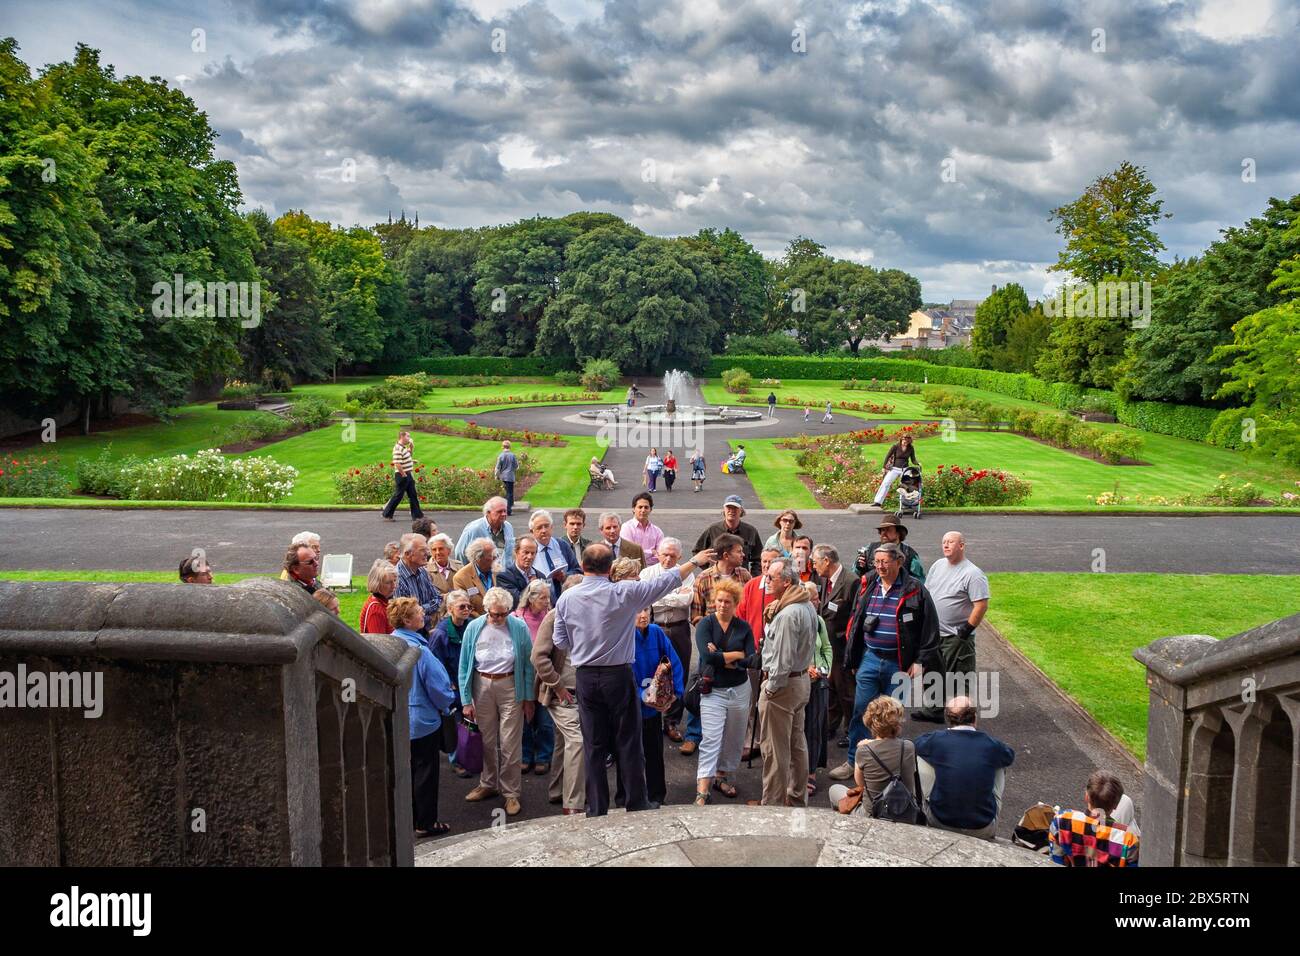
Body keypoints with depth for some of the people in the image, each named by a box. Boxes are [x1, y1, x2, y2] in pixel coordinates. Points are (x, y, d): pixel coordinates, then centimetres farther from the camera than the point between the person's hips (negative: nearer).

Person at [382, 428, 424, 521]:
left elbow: (409, 455, 30)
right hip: (402, 476, -9)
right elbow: (397, 464, -27)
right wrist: (403, 474, -19)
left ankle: (417, 514, 17)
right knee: (398, 496, -1)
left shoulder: (404, 447, 10)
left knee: (413, 495, 12)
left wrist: (411, 447, 13)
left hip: (408, 475, 9)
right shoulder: (398, 449, -20)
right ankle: (386, 515, 9)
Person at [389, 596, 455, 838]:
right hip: (423, 720, -7)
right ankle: (426, 824, 15)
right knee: (426, 771, 6)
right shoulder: (418, 650, -26)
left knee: (408, 768, 20)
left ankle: (411, 817, 32)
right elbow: (438, 686, -19)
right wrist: (446, 704, 3)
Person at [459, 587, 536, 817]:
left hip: (510, 686, -2)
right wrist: (466, 700, -1)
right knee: (487, 741, 15)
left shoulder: (519, 628, -8)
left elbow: (528, 664, -2)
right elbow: (464, 666, 1)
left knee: (510, 744, 0)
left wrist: (529, 698, 0)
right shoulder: (474, 628, -4)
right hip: (482, 685, 2)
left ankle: (510, 793, 14)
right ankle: (488, 784, 34)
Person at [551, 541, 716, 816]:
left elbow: (560, 640, 2)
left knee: (594, 745, 9)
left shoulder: (566, 599, -5)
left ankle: (596, 808, 15)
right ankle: (637, 803, 16)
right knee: (628, 742, 8)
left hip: (586, 677, 3)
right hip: (619, 676, -2)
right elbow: (664, 583, -6)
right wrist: (695, 562, 6)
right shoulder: (624, 593, -13)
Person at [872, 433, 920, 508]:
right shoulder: (895, 446, -7)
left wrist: (918, 463, -13)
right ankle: (878, 502, -10)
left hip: (905, 469, 2)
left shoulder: (911, 448, 0)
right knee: (885, 483, -10)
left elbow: (913, 460, 7)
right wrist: (884, 467, 1)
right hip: (894, 468, -2)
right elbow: (888, 456, 0)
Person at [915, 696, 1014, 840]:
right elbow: (1010, 755, 15)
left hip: (941, 824, 0)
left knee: (923, 758, 12)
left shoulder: (937, 740, -12)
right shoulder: (991, 745, -10)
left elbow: (918, 743, 13)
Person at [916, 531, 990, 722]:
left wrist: (966, 631, -20)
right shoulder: (938, 565, 8)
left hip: (957, 637, -8)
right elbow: (926, 593, 18)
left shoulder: (972, 574, -15)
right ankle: (935, 710, 34)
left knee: (960, 680, 0)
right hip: (933, 634, 8)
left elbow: (981, 605, -19)